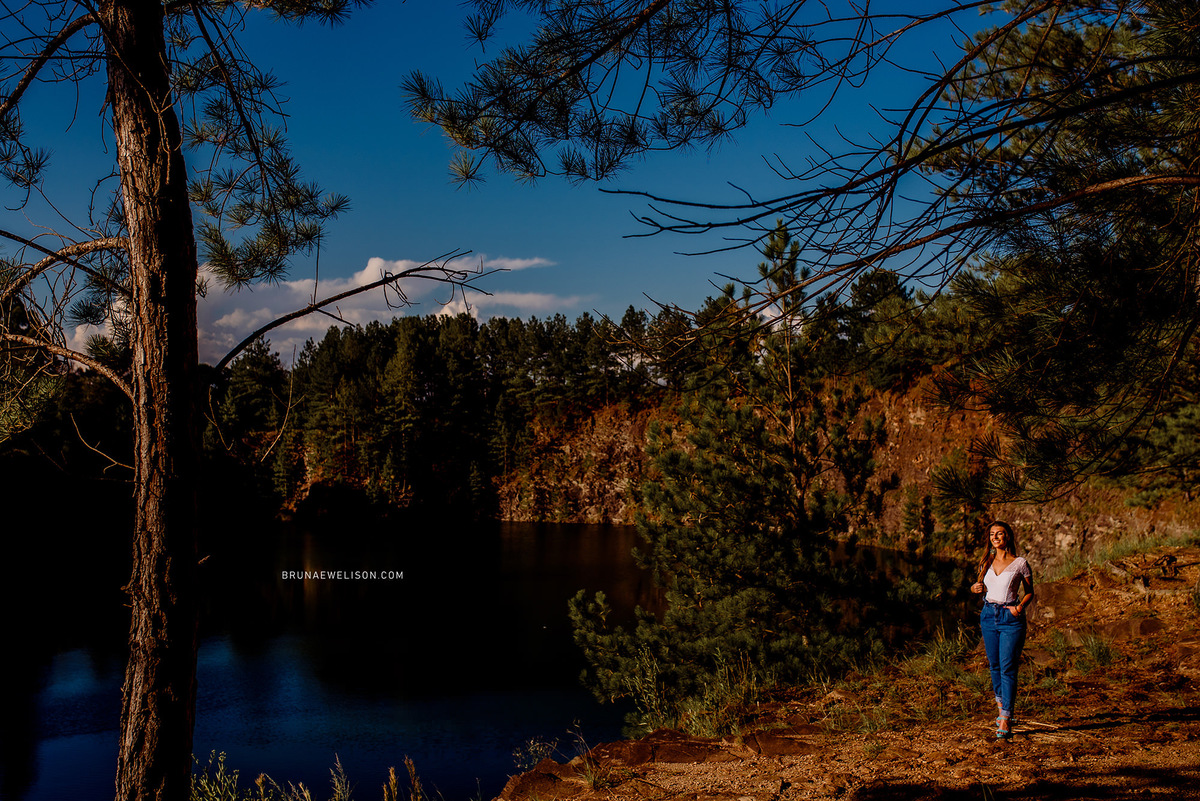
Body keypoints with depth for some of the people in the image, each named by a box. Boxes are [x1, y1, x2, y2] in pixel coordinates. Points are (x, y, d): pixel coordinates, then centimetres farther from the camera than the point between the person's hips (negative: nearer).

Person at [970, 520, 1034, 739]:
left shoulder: (1019, 563, -2)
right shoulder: (986, 562, 9)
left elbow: (1029, 591, 5)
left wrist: (1020, 606, -13)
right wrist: (976, 588, -2)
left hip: (1011, 618, -4)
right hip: (989, 615, 4)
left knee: (1008, 668, -8)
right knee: (995, 665, 10)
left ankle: (1005, 720, -8)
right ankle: (1001, 707, 29)